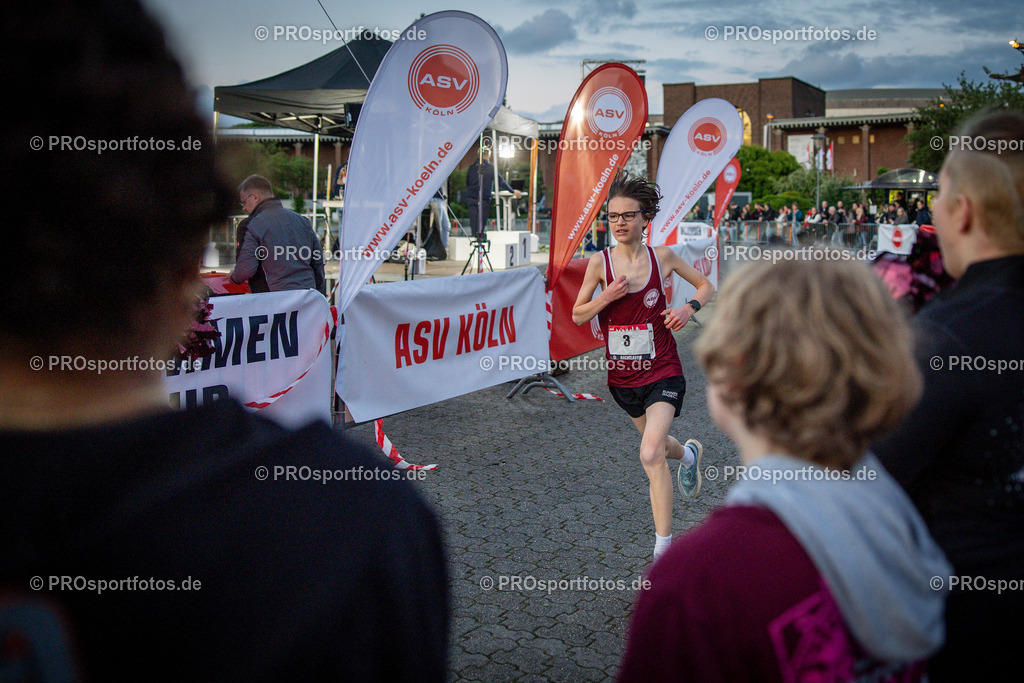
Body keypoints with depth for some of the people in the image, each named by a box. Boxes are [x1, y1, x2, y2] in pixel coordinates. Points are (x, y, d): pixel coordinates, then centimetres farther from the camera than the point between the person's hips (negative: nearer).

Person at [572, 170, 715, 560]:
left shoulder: (662, 257, -7)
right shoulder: (600, 262, -6)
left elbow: (707, 286, 8)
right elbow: (578, 315, -1)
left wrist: (690, 307, -12)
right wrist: (607, 297, -19)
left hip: (662, 371, -3)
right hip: (622, 376, 4)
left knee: (650, 454, -19)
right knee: (654, 441, 25)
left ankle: (663, 548, -9)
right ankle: (688, 454, 62)